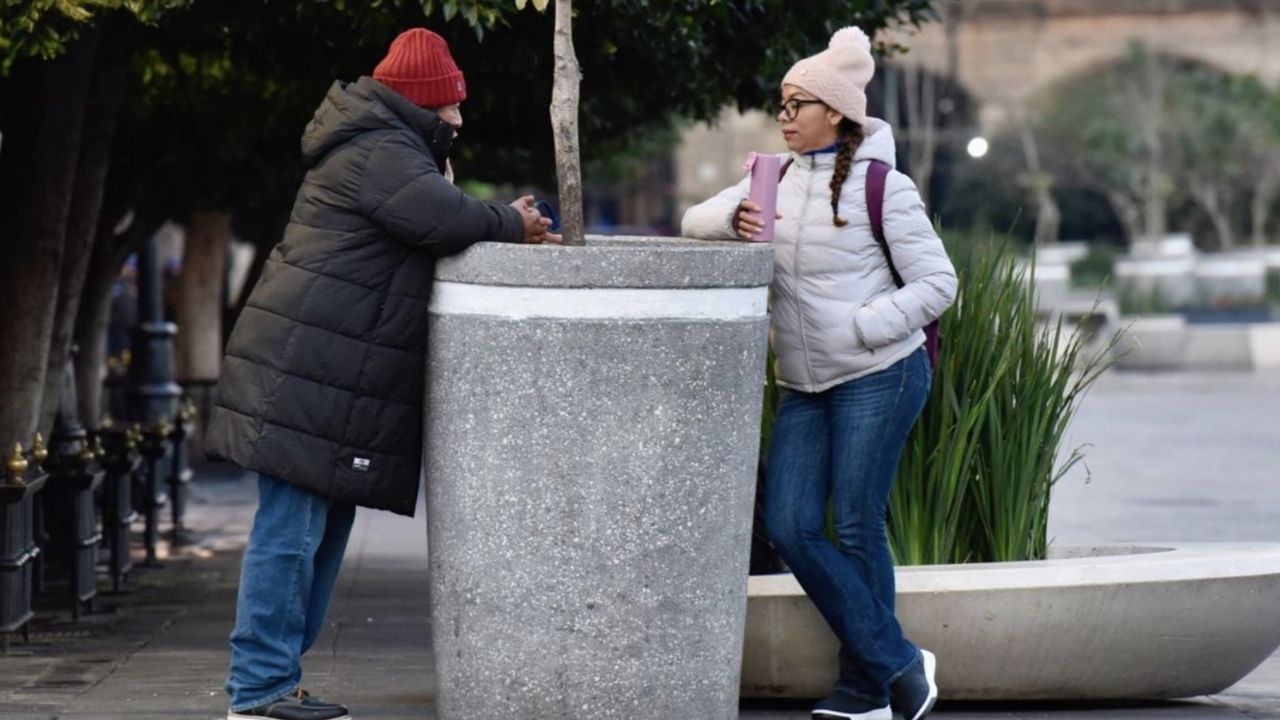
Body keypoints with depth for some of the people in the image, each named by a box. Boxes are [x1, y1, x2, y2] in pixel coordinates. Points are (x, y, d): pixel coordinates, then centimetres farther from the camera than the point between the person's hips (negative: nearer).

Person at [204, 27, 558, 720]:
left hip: (321, 376, 11)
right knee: (291, 529, -9)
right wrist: (512, 224, -6)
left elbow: (433, 226, 24)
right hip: (306, 371, -11)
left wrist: (508, 224, 10)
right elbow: (446, 219, -24)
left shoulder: (385, 147, 23)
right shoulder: (378, 153, -13)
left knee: (323, 526, 14)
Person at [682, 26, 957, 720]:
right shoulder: (780, 179, 11)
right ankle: (898, 662, 3)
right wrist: (733, 219, -14)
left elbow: (937, 282, -7)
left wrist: (858, 328, -17)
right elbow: (695, 220, 10)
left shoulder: (882, 187, -7)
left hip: (877, 378, -6)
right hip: (803, 387, 6)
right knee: (788, 526, -4)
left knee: (857, 529, -5)